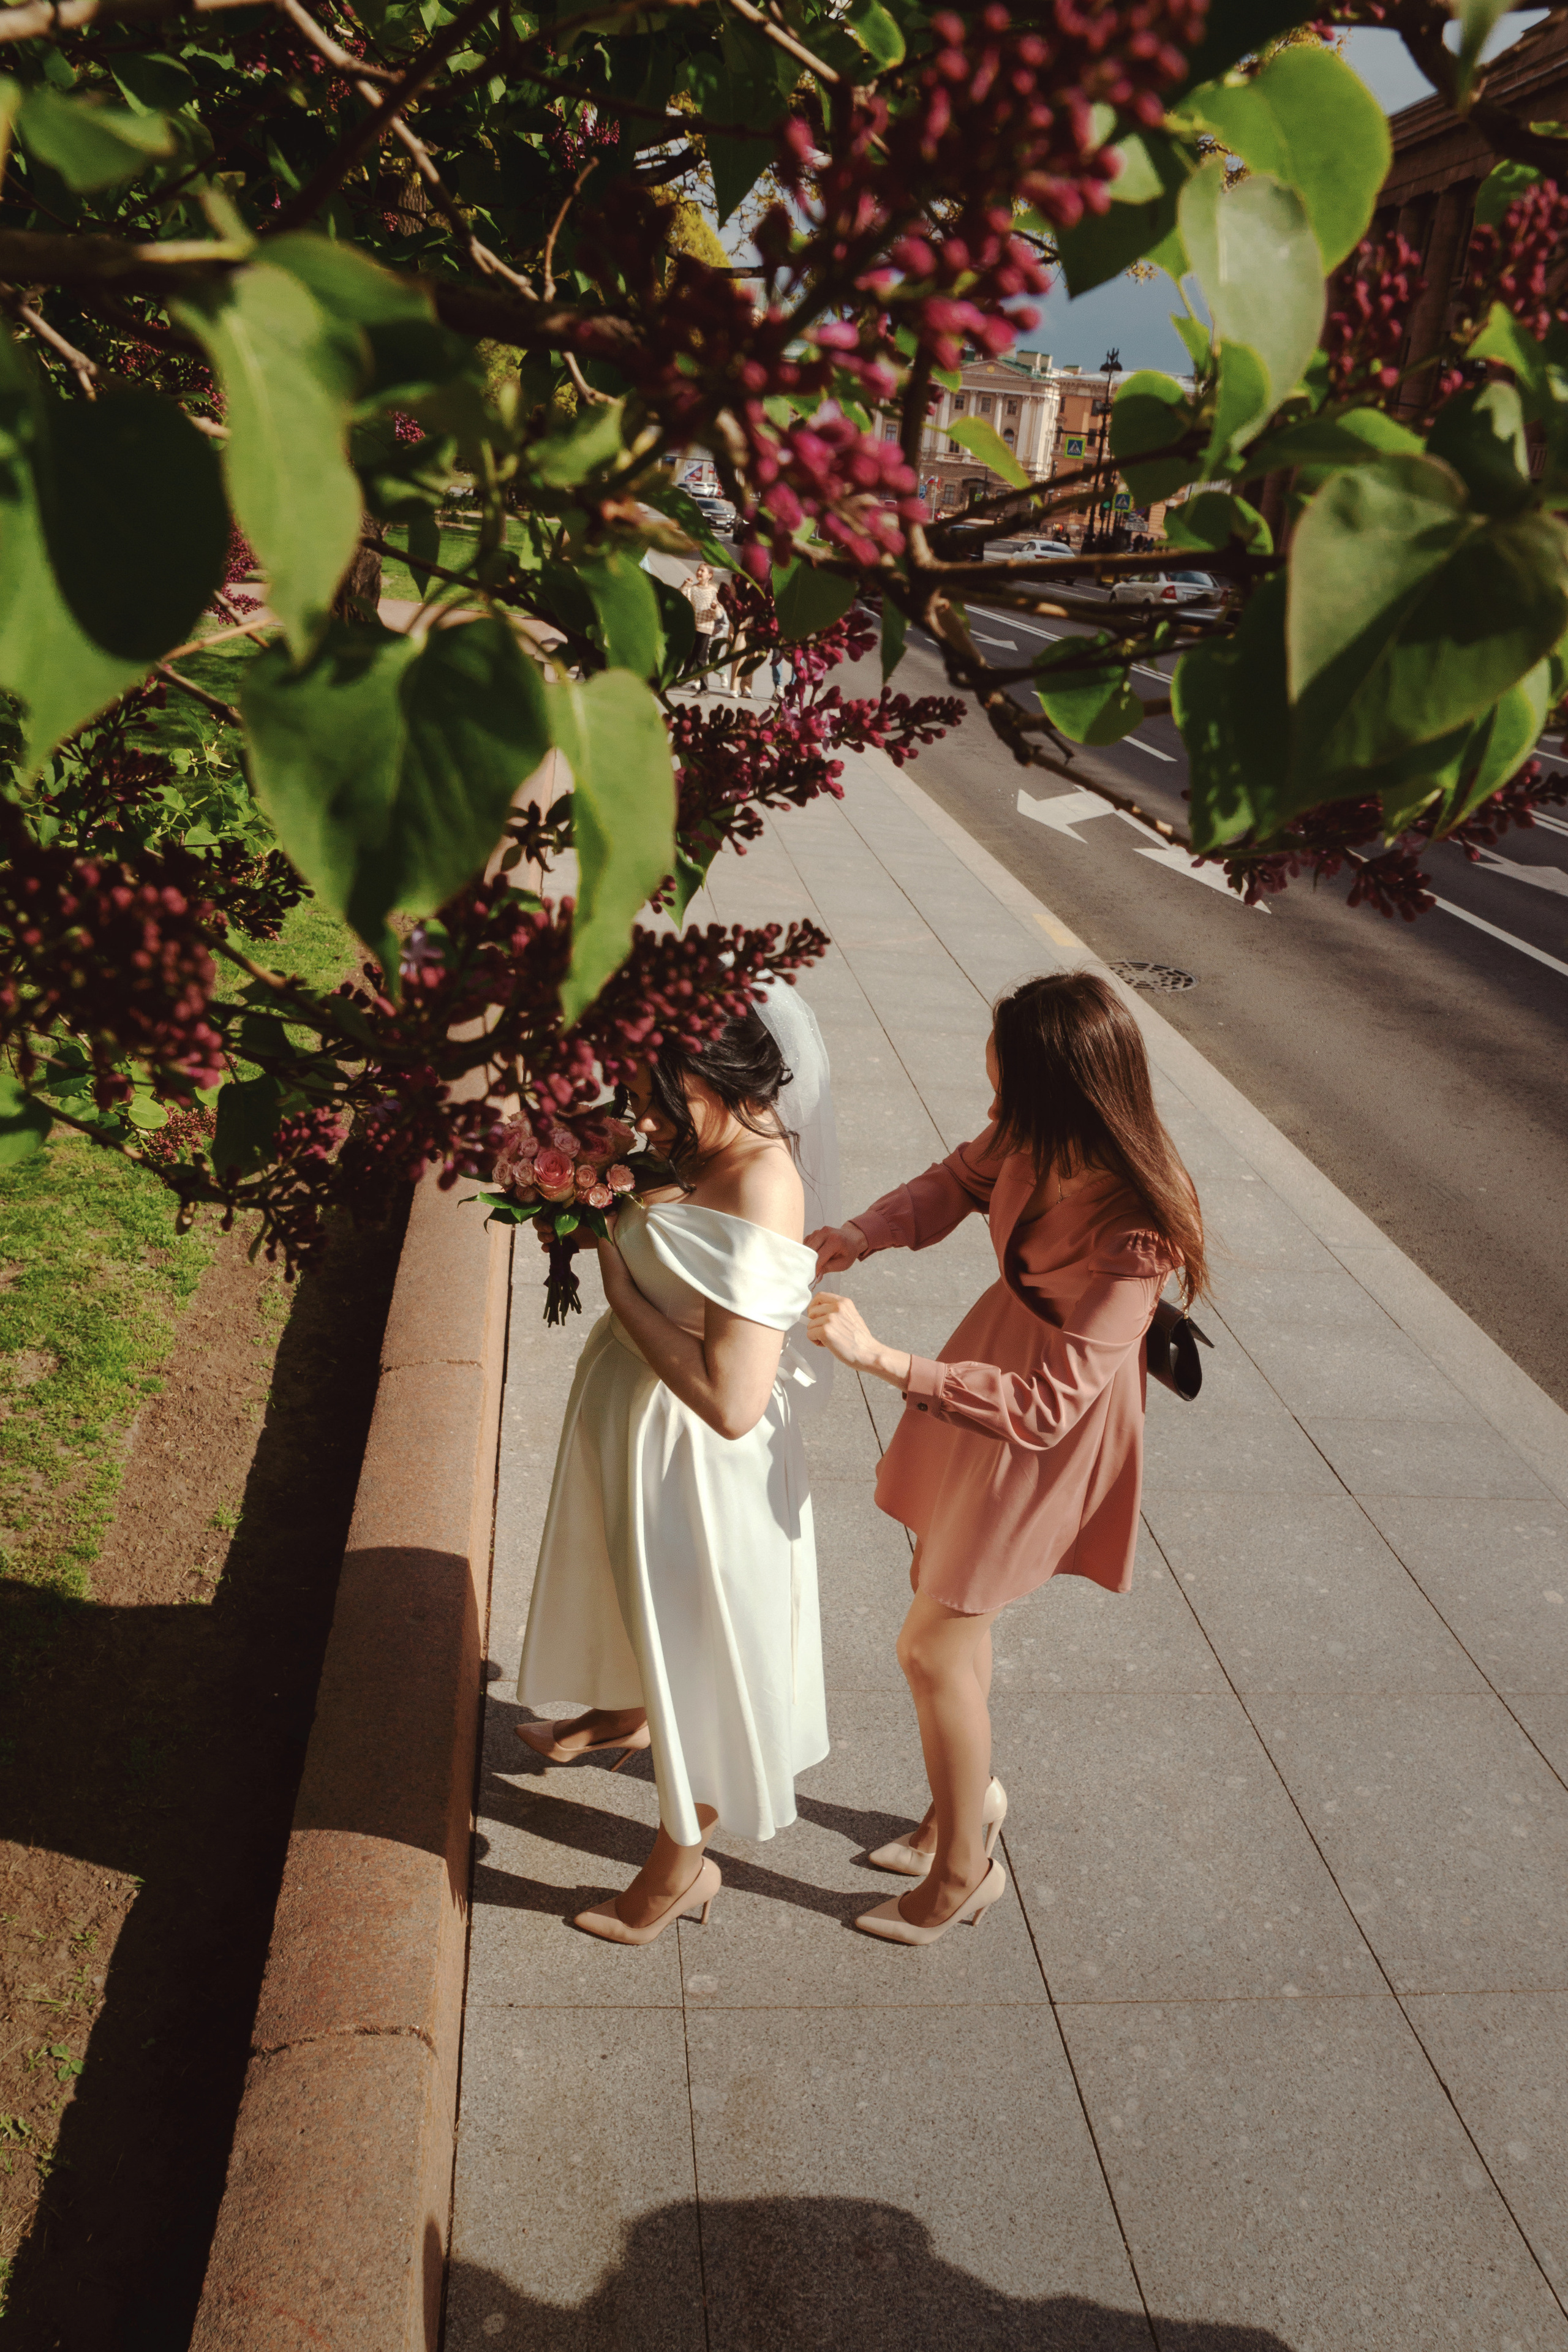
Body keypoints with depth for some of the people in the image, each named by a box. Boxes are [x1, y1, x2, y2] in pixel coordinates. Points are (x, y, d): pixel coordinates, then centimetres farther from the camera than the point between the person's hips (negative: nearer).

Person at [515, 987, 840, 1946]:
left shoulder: (759, 1193, -35)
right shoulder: (701, 1148, -9)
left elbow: (731, 1402, -37)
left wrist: (618, 1284, -28)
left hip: (695, 1458, -9)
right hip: (631, 1411, 9)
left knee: (696, 1642, 13)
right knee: (635, 1586, 33)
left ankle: (683, 1862, 37)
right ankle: (628, 1713, 64)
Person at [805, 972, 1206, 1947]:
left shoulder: (1135, 1238, -36)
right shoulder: (1038, 1147, -16)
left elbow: (1046, 1404, -35)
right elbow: (961, 1179, 5)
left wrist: (884, 1359, -40)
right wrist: (863, 1232, -13)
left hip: (1046, 1436, -7)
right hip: (998, 1353, 7)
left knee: (933, 1645, 5)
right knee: (943, 1588, 22)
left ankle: (964, 1872, 29)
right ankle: (971, 1791, 49)